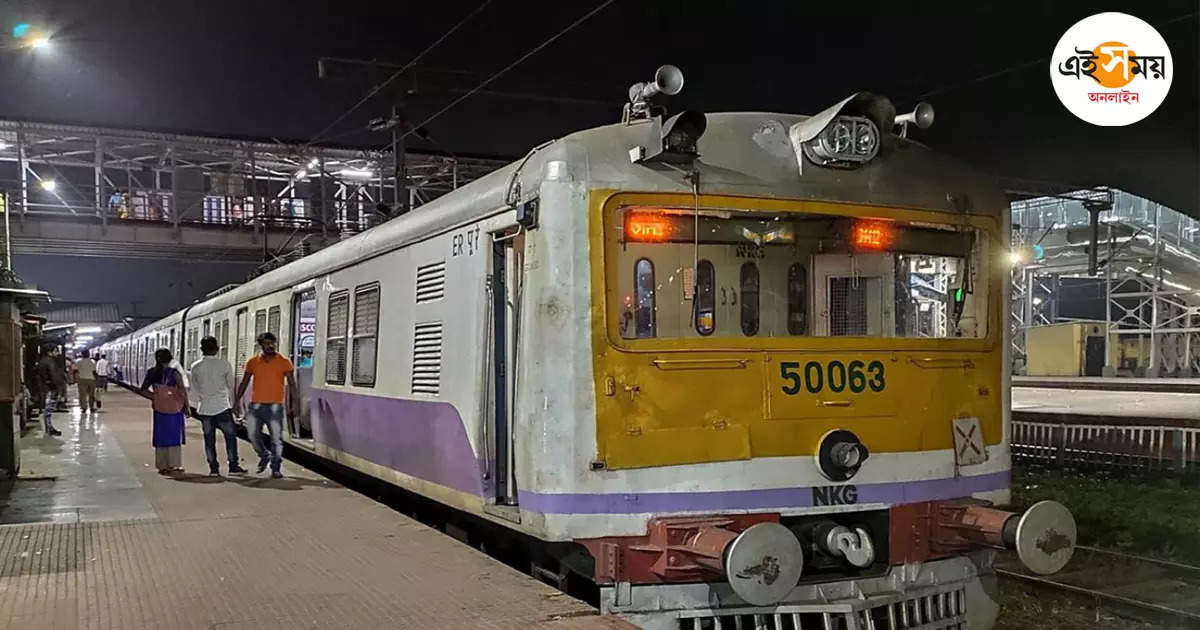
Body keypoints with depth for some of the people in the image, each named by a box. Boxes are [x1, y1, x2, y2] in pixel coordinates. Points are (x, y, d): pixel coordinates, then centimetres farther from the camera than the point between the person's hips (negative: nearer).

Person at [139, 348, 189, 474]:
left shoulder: (151, 373, 1)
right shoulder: (174, 373, -10)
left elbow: (143, 390, 2)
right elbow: (183, 391, -15)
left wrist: (155, 397, 10)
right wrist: (186, 406, -5)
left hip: (159, 408, 3)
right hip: (175, 408, -3)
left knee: (161, 437, 11)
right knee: (175, 436, 8)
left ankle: (162, 466, 13)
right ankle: (174, 465, 7)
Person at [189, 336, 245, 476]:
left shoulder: (196, 367, 1)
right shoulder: (224, 364, -6)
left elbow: (194, 389, 8)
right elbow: (231, 386, 1)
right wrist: (233, 403, 13)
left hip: (204, 408, 3)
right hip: (222, 406, -3)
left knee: (209, 439, 8)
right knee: (230, 435, 5)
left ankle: (213, 467, 9)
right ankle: (233, 465, 3)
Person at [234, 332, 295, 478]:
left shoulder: (284, 362, -2)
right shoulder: (253, 362, 4)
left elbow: (291, 384, -1)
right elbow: (244, 383, 12)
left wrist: (293, 405, -6)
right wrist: (237, 401, 8)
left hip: (275, 406, -3)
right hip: (256, 405, 3)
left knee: (276, 438, -4)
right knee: (253, 435, 4)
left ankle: (276, 468, 6)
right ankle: (264, 456, 31)